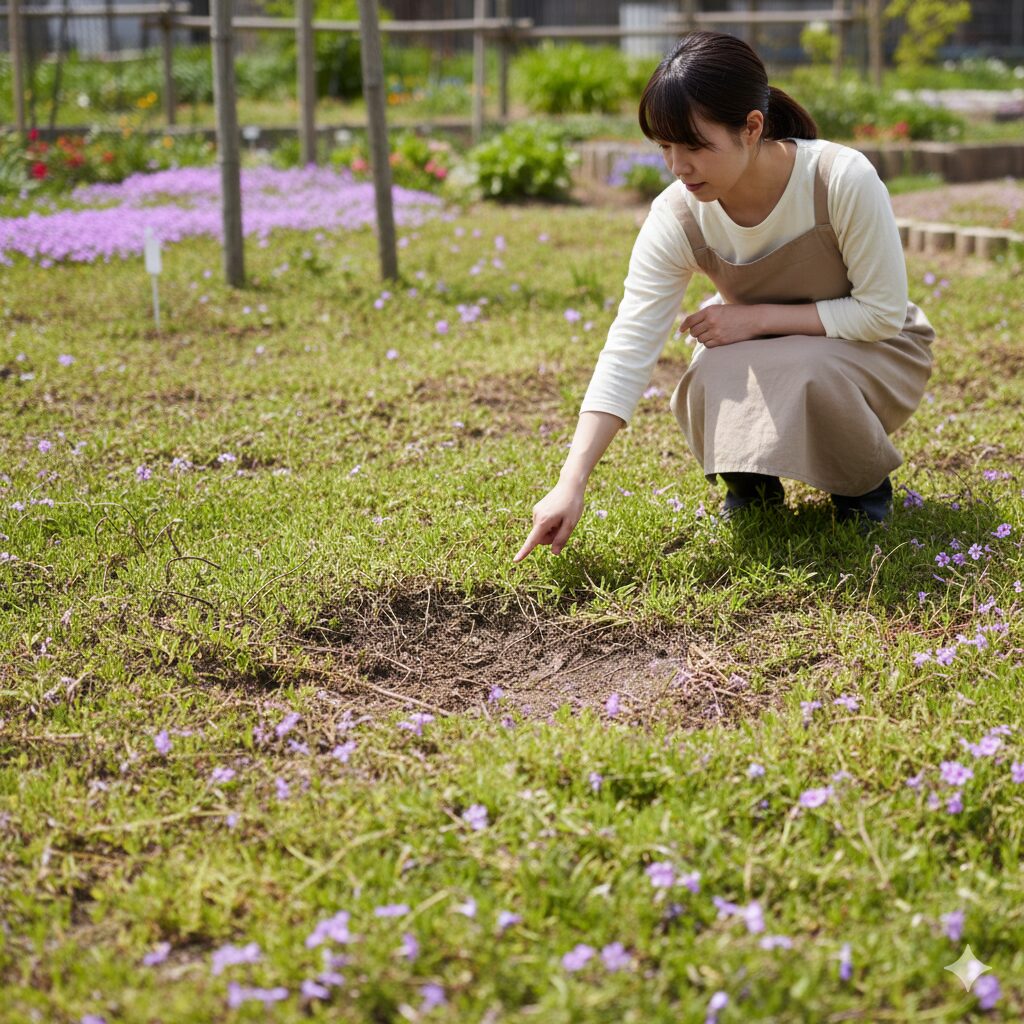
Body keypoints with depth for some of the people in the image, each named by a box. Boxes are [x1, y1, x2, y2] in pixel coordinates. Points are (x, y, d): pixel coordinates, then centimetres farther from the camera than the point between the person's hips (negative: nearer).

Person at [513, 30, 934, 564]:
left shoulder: (842, 180, -31)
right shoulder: (677, 218, -22)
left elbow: (882, 312, -21)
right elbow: (628, 350, -26)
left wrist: (758, 318, -28)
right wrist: (571, 484, -35)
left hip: (871, 348, -2)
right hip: (760, 353, 3)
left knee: (801, 374, -36)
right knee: (709, 380, -31)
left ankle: (865, 482, -2)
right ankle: (750, 480, 4)